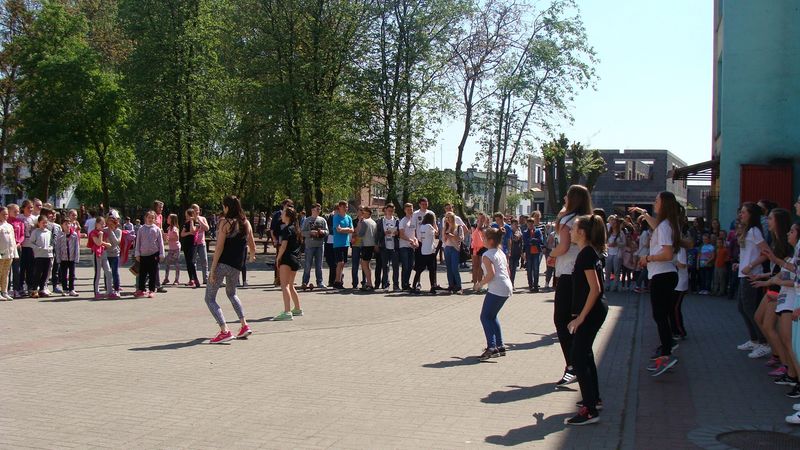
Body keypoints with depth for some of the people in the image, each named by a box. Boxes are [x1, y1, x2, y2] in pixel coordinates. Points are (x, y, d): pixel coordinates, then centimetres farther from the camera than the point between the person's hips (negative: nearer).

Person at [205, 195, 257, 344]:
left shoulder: (225, 223, -10)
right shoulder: (246, 223, 7)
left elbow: (219, 247, -14)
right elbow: (252, 246, 14)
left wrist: (212, 269, -13)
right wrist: (252, 257, 37)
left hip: (222, 263, -6)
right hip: (236, 265, 7)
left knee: (210, 298, 2)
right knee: (231, 294, 29)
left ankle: (225, 331, -12)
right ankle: (244, 326, 20)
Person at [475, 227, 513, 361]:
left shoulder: (487, 255, -10)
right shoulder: (501, 253, 17)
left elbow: (491, 274, -20)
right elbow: (508, 272, 19)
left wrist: (481, 283, -6)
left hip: (496, 289, -9)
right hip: (507, 288, 9)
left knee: (485, 317, -3)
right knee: (492, 316, 20)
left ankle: (491, 347, -15)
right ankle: (500, 346, 18)